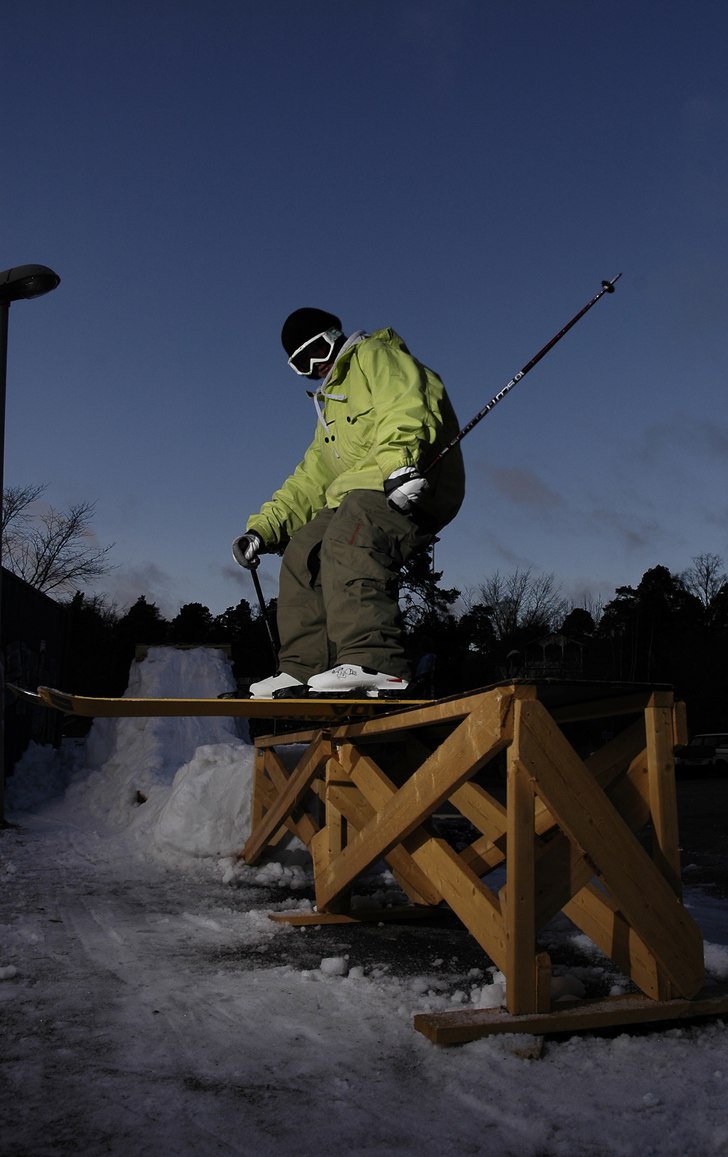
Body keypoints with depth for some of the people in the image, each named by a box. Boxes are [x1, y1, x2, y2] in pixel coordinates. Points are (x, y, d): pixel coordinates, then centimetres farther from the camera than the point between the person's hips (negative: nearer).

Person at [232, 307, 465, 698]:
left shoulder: (374, 357, 7)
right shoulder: (331, 409, 34)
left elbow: (406, 409, -15)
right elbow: (310, 481, 30)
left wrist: (398, 463, -33)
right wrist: (264, 527, 18)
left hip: (414, 484, -9)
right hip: (358, 497, 10)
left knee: (347, 543, -32)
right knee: (301, 555, 1)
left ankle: (374, 663, -44)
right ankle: (304, 670, 0)